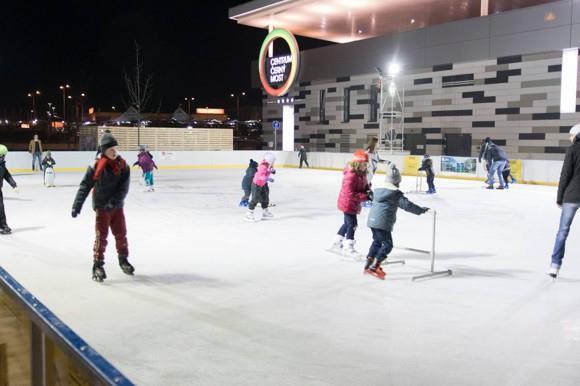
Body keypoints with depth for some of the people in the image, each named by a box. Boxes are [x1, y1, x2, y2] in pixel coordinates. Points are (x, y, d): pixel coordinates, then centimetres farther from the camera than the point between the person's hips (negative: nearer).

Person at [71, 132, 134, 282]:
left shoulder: (123, 166, -5)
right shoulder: (97, 166, -14)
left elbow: (123, 188, -11)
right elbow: (85, 186, -13)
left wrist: (113, 202, -24)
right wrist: (77, 206, -18)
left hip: (117, 206, 4)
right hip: (101, 207, -4)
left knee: (121, 234, 13)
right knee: (101, 236, -2)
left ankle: (123, 260, 32)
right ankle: (97, 266, 7)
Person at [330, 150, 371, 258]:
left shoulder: (361, 174, 3)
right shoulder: (351, 175, -27)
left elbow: (364, 184, 13)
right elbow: (350, 194, -30)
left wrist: (368, 189, -12)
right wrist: (366, 196, -32)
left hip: (353, 203, 10)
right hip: (348, 202, -10)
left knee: (348, 223, 21)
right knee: (352, 224, -6)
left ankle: (337, 243, 35)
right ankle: (348, 247, 4)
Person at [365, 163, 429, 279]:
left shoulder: (378, 187, 12)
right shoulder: (395, 192, -7)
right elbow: (406, 204, -11)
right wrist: (421, 210, -2)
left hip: (372, 220, 8)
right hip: (383, 223, -8)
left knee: (377, 241, 22)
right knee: (387, 245, 1)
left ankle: (368, 265, 20)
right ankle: (374, 267, -7)